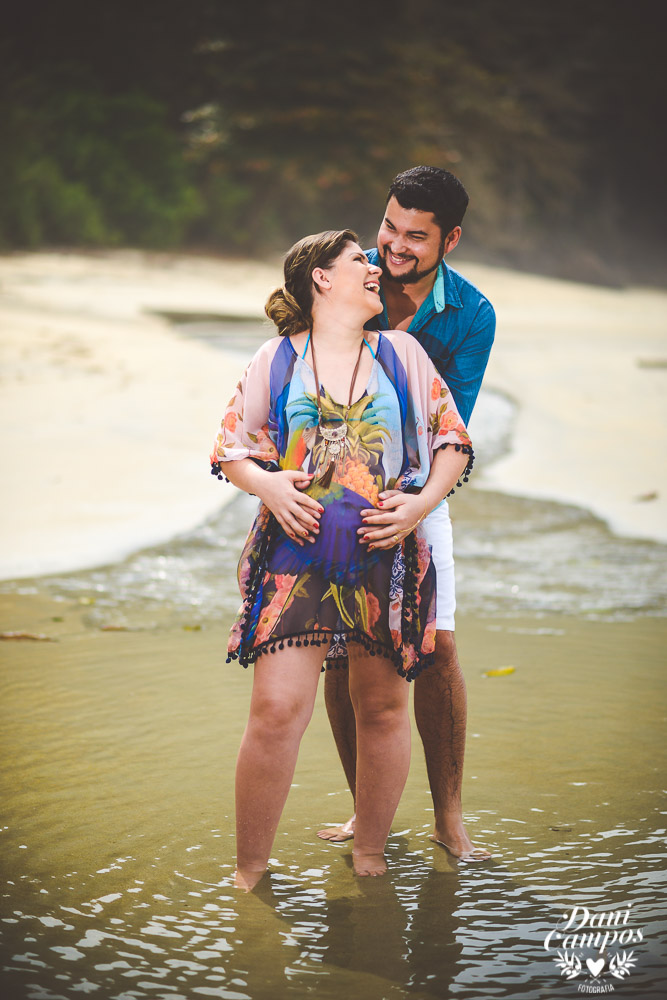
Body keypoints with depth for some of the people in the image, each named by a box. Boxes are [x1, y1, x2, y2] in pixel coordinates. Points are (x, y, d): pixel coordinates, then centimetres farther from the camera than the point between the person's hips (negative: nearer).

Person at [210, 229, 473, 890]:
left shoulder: (403, 354, 12)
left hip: (388, 557, 2)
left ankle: (369, 860, 25)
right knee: (276, 710, -10)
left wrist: (423, 502, -4)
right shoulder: (276, 359, 9)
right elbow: (230, 449, 12)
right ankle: (247, 874, 4)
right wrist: (266, 484, -9)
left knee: (383, 710, 7)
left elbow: (453, 444, 13)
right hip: (295, 554, -2)